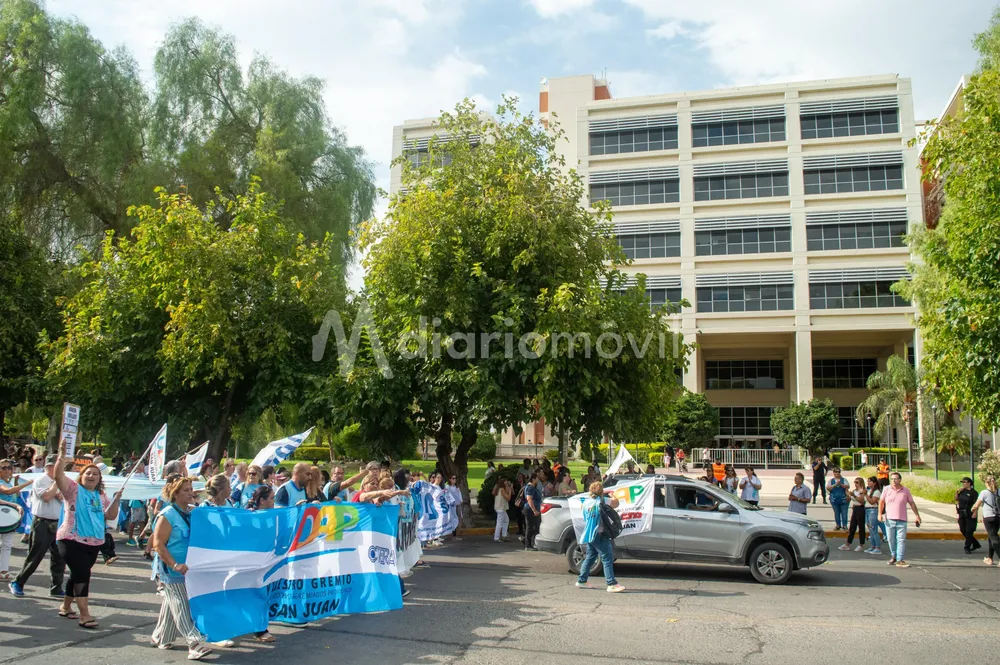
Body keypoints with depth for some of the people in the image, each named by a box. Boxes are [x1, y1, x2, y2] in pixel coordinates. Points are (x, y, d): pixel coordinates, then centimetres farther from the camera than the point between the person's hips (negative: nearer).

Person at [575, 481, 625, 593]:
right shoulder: (601, 501, -11)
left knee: (590, 557, 18)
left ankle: (581, 581, 23)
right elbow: (616, 503, -6)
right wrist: (612, 495, 15)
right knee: (607, 559, -6)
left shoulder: (586, 502, 10)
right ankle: (612, 584, -10)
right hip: (599, 535, -8)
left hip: (589, 535, 8)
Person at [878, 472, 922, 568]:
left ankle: (900, 560, -8)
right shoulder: (886, 489, 5)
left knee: (901, 540, -8)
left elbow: (912, 503, 11)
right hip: (889, 519, 1)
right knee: (891, 540, 8)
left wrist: (917, 515, 8)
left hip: (901, 520, -1)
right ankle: (893, 557, 25)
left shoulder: (905, 491, 5)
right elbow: (881, 502, 8)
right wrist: (880, 513, -2)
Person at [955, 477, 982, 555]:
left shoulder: (973, 492, -10)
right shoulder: (962, 491, 9)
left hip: (970, 515, -7)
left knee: (969, 531, -4)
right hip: (962, 514, 7)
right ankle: (976, 544, 24)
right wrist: (957, 491, 3)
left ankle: (967, 547, 5)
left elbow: (976, 504, -14)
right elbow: (956, 499, 16)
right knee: (963, 530, 9)